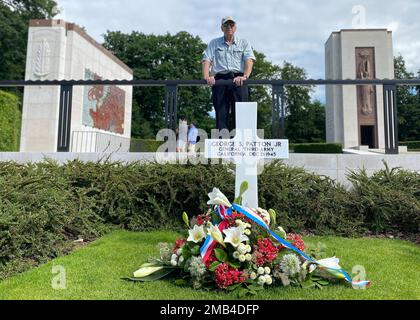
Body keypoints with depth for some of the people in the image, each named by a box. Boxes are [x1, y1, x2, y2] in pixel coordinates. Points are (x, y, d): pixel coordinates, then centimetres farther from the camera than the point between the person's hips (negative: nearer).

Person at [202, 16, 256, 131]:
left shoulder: (244, 43, 17)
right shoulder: (214, 43, 19)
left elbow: (249, 60, 1)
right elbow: (206, 60, 6)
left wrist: (245, 76, -19)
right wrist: (206, 77, -14)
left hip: (238, 80, 0)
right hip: (220, 79, 1)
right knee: (221, 113, -5)